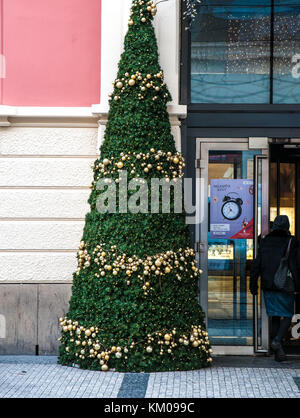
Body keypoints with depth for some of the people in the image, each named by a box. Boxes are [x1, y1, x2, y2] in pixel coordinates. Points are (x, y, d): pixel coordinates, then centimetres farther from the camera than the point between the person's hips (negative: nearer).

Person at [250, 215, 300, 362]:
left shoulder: (264, 242, 5)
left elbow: (256, 265, 6)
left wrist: (253, 285, 12)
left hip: (268, 286, 4)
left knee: (275, 317, 12)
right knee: (287, 316, 8)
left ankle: (278, 351, 13)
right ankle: (277, 340, -16)